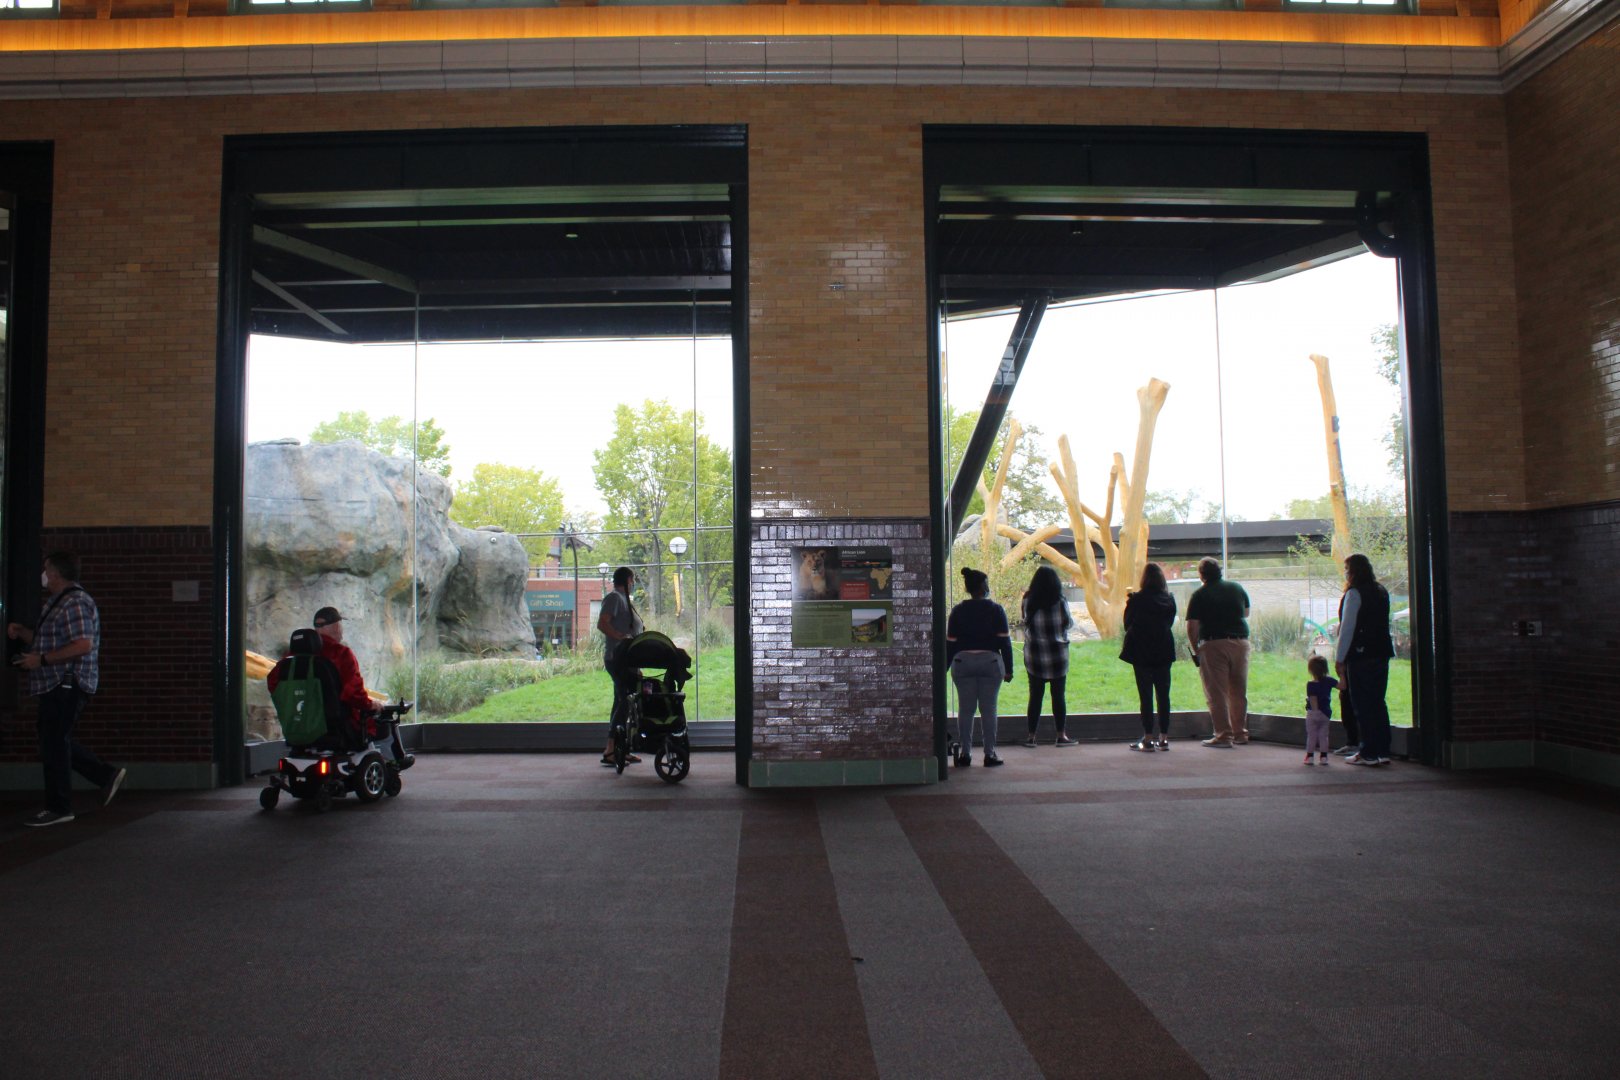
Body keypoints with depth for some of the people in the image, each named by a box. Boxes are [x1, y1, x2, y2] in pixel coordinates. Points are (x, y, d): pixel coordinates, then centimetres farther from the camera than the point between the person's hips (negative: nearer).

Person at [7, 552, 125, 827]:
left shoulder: (75, 603, -16)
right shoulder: (58, 603, 19)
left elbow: (83, 645, -26)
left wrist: (41, 659, -23)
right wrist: (22, 633, 10)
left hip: (66, 686, -11)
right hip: (57, 685, 11)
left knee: (54, 744, -4)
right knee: (57, 742, 15)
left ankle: (58, 809, 4)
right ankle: (107, 775, 18)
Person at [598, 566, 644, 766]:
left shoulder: (624, 599, 21)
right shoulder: (614, 597, -8)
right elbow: (602, 624, -21)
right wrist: (622, 637, -30)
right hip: (618, 658, -10)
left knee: (622, 703, 10)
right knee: (625, 703, -12)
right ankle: (610, 751, -11)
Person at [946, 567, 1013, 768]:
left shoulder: (958, 611, 2)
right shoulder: (995, 610, -2)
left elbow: (950, 643, 2)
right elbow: (1004, 641, -3)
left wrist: (944, 668, 8)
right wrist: (1008, 669, 2)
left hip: (963, 662, 1)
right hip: (990, 661, -1)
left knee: (965, 709, 5)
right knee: (988, 708, 3)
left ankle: (965, 753, 6)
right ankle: (990, 753, 5)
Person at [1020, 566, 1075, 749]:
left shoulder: (1027, 602, -6)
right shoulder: (1060, 602, -10)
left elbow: (1026, 623, 3)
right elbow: (1069, 623, 2)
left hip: (1033, 655, 1)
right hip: (1057, 655, -1)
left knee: (1035, 696, 7)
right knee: (1058, 695, 7)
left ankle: (1031, 736, 9)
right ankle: (1061, 735, 11)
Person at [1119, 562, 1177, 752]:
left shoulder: (1136, 600, -10)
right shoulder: (1169, 599, 0)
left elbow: (1127, 624, -1)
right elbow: (1170, 622, 10)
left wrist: (1129, 602, 12)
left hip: (1141, 652, -3)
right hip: (1164, 652, 3)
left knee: (1145, 695, 0)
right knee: (1163, 694, 8)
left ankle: (1148, 738, 0)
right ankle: (1164, 738, 11)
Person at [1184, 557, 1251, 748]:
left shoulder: (1199, 595, -4)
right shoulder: (1237, 588, 9)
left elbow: (1192, 627, -10)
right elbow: (1246, 613, 24)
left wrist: (1195, 650, -1)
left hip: (1214, 644, -5)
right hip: (1241, 642, 5)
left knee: (1217, 693, 0)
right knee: (1239, 692, 15)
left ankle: (1224, 736, -2)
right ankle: (1240, 734, 22)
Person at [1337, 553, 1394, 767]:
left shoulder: (1354, 594, -11)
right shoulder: (1381, 592, 12)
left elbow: (1347, 628, -13)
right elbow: (1383, 623, 17)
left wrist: (1340, 659, -8)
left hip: (1360, 655, -7)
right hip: (1382, 652, 7)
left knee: (1362, 703, -2)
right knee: (1378, 702, 12)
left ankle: (1369, 753, 0)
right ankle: (1382, 751, 14)